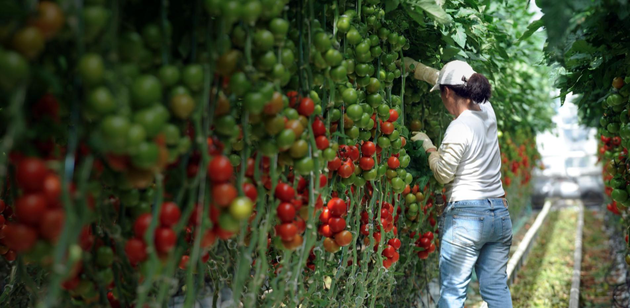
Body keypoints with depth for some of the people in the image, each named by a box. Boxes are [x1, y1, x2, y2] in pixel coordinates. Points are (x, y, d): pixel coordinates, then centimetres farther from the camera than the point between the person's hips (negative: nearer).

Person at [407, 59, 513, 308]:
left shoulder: (458, 129, -16)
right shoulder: (487, 111, 7)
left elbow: (443, 174, -7)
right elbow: (457, 82, 22)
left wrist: (427, 146, 6)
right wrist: (418, 70, 28)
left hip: (466, 216, -7)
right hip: (500, 214, 8)